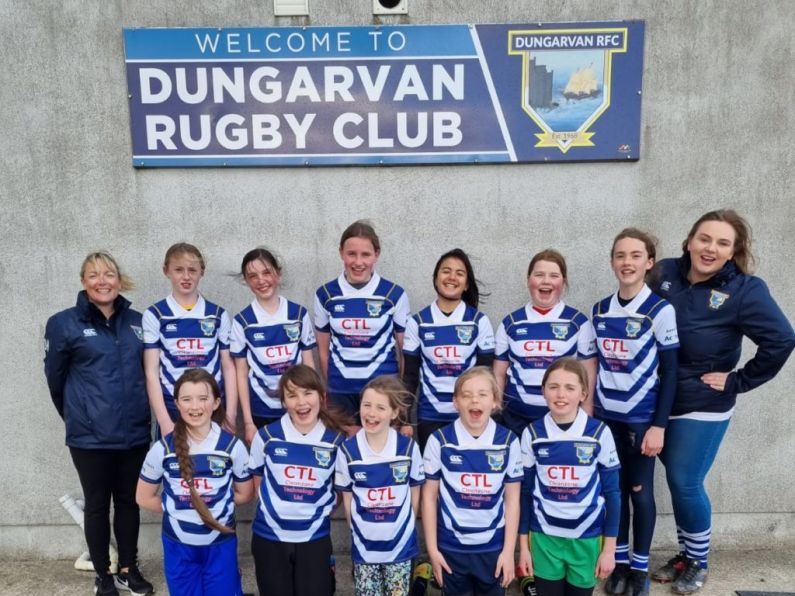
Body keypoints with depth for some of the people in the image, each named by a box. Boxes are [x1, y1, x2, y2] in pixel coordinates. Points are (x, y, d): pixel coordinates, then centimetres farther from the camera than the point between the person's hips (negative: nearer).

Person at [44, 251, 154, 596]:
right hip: (90, 436, -3)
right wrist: (76, 415, 13)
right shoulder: (64, 324, -7)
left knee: (129, 501, 15)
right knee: (97, 505, 11)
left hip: (134, 433, 3)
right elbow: (55, 378, 3)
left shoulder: (137, 322, 3)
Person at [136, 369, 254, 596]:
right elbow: (144, 497, 2)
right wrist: (175, 509, -2)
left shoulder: (232, 446, -11)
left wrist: (218, 505, -4)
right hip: (178, 545, 1)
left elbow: (245, 493, 1)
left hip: (220, 544, 0)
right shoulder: (162, 449, -10)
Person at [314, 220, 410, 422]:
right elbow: (323, 349, 9)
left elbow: (406, 349, 3)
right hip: (340, 392, 1)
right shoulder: (325, 295, -1)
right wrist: (331, 386, 13)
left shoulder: (395, 294, -5)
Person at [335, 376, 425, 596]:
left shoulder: (409, 448, -12)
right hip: (364, 547, 0)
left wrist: (403, 527, 4)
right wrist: (358, 530, -1)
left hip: (400, 545, 0)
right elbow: (347, 497, -1)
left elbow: (414, 493, 1)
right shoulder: (347, 450, -13)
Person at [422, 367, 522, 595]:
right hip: (451, 548, -1)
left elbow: (512, 499, -1)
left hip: (494, 548, 1)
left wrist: (508, 550, -2)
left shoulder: (508, 441, -7)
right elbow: (429, 496, -3)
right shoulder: (439, 441, -10)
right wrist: (432, 548, -3)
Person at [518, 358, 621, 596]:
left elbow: (611, 492, -2)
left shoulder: (600, 433, -9)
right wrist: (523, 545, 3)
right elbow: (525, 492, 1)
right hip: (544, 538, 1)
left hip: (587, 539, 0)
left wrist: (609, 548, 0)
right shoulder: (532, 434, -6)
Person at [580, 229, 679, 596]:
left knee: (640, 491, 7)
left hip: (642, 418, -4)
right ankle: (619, 561, 28)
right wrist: (587, 413, 9)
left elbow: (669, 372, -9)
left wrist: (659, 425, -12)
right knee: (613, 489, 12)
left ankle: (640, 567, 24)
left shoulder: (661, 311, -10)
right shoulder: (599, 311, 3)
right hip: (606, 416, 4)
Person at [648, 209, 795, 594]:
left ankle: (698, 563, 27)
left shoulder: (744, 290, -13)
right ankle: (684, 554, 35)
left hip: (703, 406, -4)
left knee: (685, 483, 2)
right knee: (676, 481, 15)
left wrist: (738, 381, -13)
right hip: (660, 401, 4)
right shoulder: (664, 274, -3)